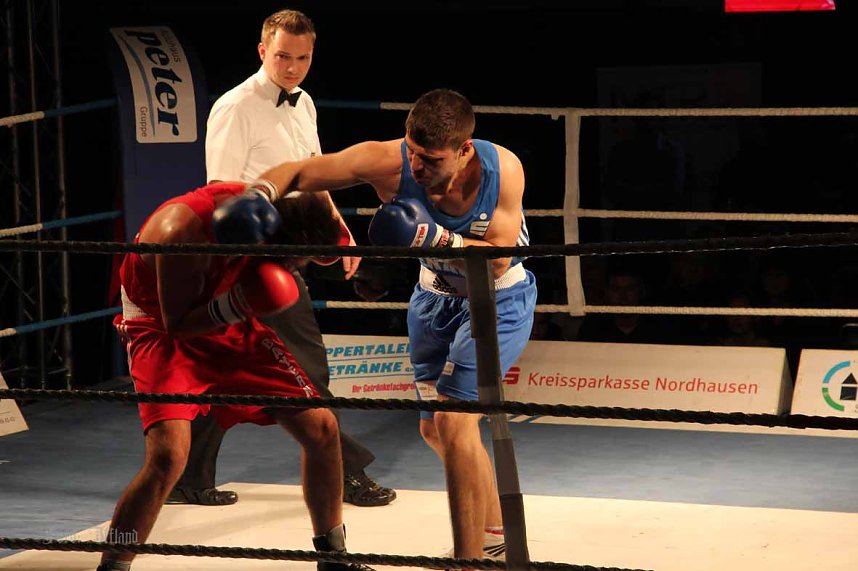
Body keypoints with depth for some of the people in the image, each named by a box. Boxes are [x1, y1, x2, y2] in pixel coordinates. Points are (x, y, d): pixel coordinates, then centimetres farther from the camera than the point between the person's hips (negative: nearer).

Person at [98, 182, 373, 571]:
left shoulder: (260, 200, -16)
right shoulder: (185, 231, -35)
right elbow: (177, 325, -25)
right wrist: (234, 306, -41)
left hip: (230, 323, 6)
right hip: (163, 330, -6)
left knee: (320, 428, 0)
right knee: (168, 455, -28)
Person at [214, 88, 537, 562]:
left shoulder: (503, 169, -30)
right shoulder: (387, 162, -27)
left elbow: (499, 257, -27)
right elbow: (296, 173, -22)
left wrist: (436, 238, -41)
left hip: (498, 298, -5)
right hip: (435, 295, 5)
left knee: (453, 420, -19)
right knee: (434, 429, 15)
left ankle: (469, 558, -10)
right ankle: (494, 533, 38)